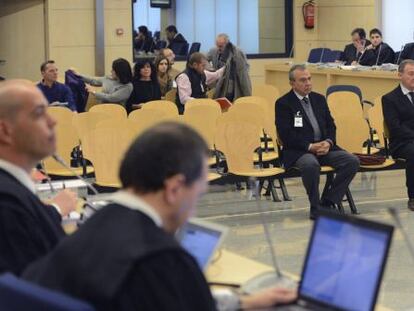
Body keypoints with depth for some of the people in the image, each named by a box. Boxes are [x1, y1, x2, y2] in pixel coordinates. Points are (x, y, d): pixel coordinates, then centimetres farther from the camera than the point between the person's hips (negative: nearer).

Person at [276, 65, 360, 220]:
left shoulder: (319, 99, 18)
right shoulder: (283, 103, -1)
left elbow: (331, 125, 16)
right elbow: (286, 135, -10)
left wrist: (328, 142, -6)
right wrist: (310, 146, -18)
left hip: (324, 147, 6)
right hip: (298, 151, -6)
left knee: (352, 161, -17)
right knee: (311, 164, -39)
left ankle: (327, 202, -10)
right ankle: (316, 207, -18)